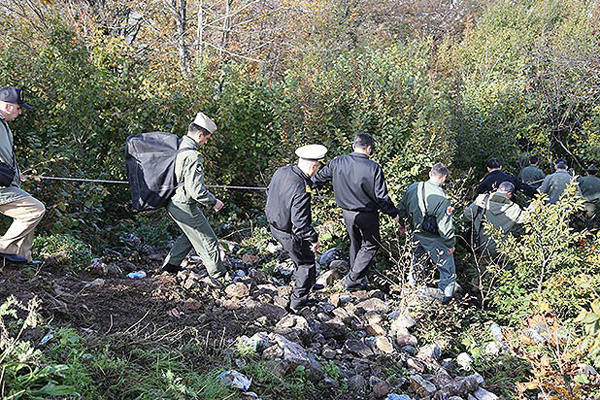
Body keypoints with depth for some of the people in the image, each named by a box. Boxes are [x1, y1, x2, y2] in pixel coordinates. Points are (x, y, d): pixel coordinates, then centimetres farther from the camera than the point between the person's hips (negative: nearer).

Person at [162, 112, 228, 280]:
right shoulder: (192, 156, -25)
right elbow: (195, 189, -28)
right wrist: (213, 202, -12)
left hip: (172, 202, 9)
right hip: (184, 206, -9)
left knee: (191, 234, 29)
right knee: (208, 240, 5)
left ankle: (171, 263, 32)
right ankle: (219, 275, 16)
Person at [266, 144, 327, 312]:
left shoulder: (281, 171, -9)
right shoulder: (301, 189, -34)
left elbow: (270, 194, 8)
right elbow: (300, 223, -31)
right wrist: (314, 238, -16)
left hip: (274, 225, 8)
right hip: (290, 234, -8)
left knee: (302, 258, 32)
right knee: (307, 264, 16)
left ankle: (305, 283, 55)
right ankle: (297, 302, 29)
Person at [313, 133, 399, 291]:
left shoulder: (338, 163, -9)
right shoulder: (373, 168, -20)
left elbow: (320, 177, 6)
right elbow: (381, 196, -16)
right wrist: (393, 213, -1)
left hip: (347, 213, 5)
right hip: (367, 215, -4)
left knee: (355, 243, 25)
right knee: (370, 245, 14)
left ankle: (356, 277, 40)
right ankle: (352, 280, 9)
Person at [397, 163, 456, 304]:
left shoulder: (413, 187, -8)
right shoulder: (441, 199, -28)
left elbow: (402, 209, 6)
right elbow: (445, 226, -24)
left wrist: (403, 224, 24)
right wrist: (451, 244, -10)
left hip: (417, 234, 6)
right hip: (434, 239, -6)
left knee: (418, 258, 31)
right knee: (447, 266, 14)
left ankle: (412, 282, 49)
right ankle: (446, 295, 22)